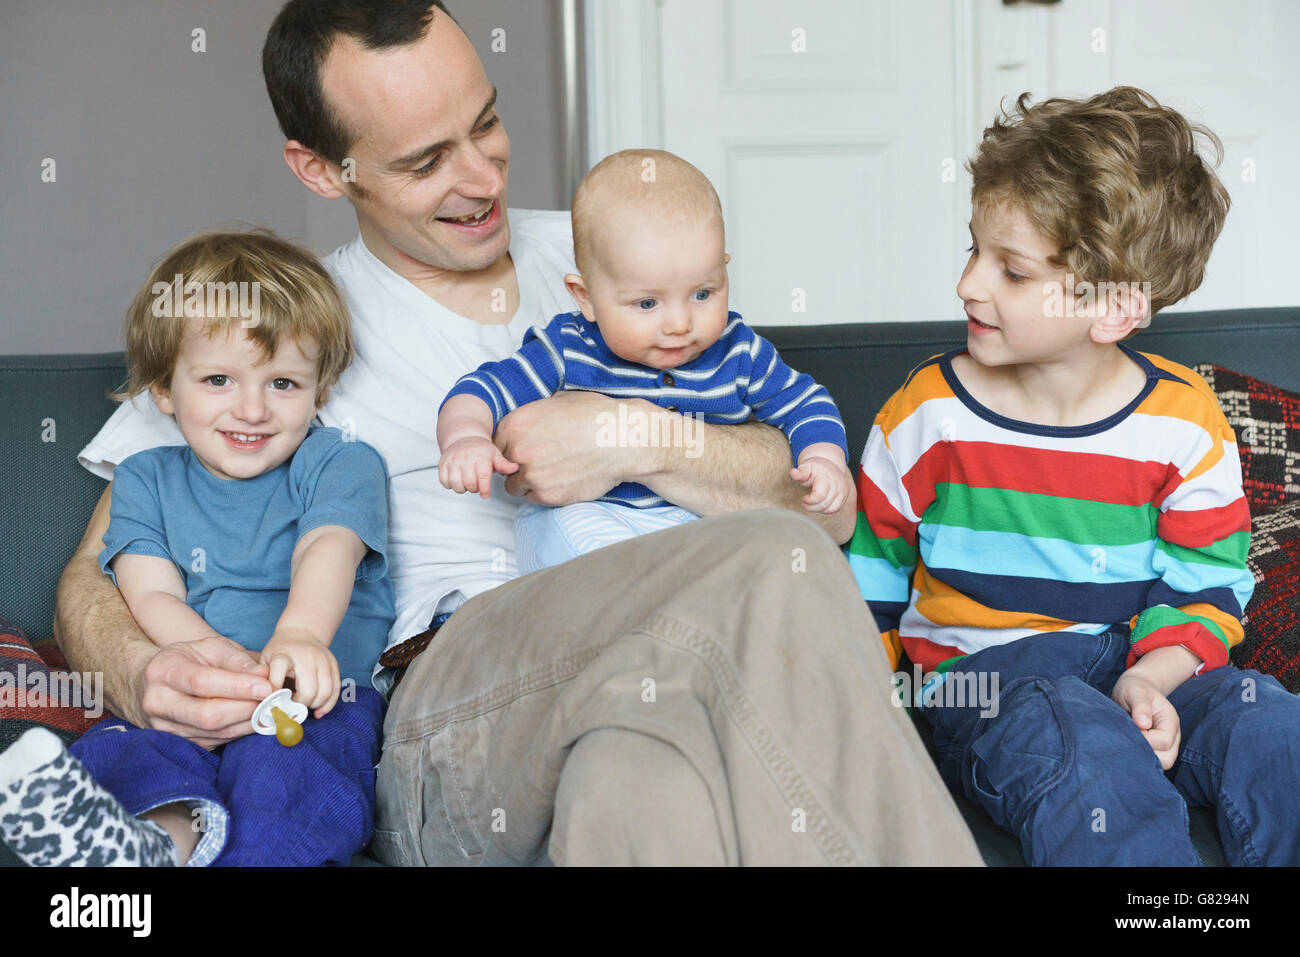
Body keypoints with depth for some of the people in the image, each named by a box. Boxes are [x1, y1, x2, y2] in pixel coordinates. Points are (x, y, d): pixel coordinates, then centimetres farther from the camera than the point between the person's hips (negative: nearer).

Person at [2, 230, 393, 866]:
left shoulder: (340, 463, 9)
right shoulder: (146, 479, 17)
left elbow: (328, 549, -13)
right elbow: (152, 596, 2)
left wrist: (300, 635, -38)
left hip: (320, 699, -2)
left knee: (278, 769, -35)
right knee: (112, 748, -30)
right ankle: (176, 827, -58)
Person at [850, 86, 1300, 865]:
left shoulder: (1183, 425, 0)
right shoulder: (929, 413, -2)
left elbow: (1207, 585, 4)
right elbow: (871, 573, 9)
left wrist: (1150, 678, -16)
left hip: (1141, 663, 3)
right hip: (979, 670, -2)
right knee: (1085, 749, -37)